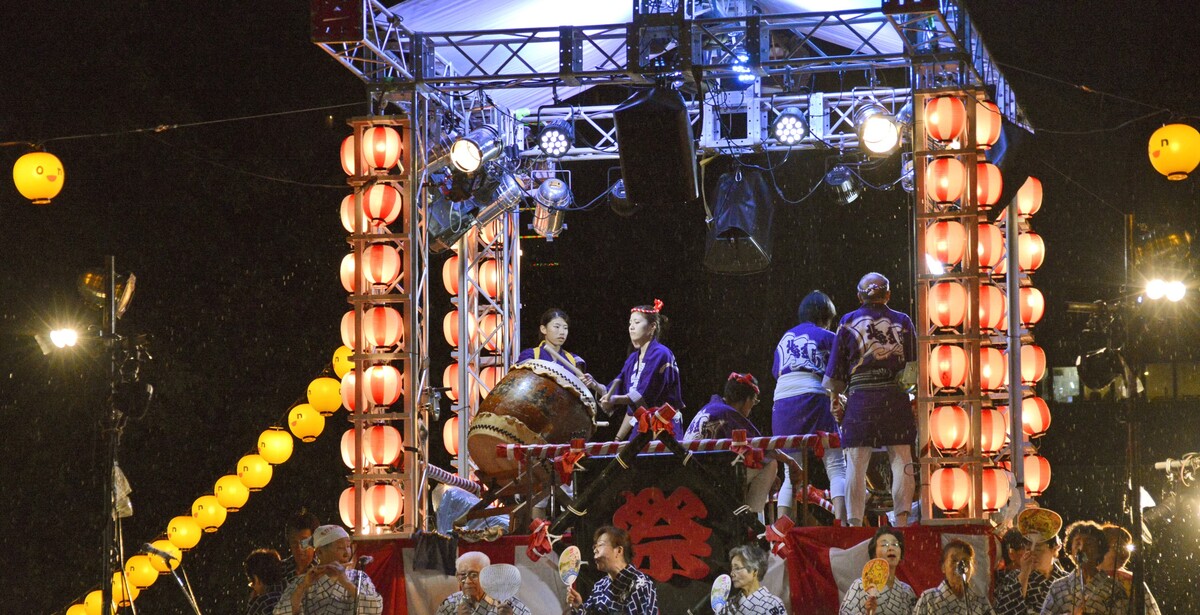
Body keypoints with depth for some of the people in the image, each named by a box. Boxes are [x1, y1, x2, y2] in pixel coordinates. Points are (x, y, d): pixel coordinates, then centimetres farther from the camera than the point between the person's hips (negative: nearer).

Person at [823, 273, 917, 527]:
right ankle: (902, 519, -4)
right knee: (901, 462, 3)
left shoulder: (848, 322, 6)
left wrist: (835, 400, 12)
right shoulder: (902, 322, 7)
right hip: (895, 398, 1)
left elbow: (836, 367, 6)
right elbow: (914, 367, 5)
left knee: (856, 465, 1)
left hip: (860, 397, 0)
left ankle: (855, 522, -2)